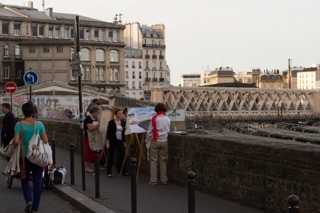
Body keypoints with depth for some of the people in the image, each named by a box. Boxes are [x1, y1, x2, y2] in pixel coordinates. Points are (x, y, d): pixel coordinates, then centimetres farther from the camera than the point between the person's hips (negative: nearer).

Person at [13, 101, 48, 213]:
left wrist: (22, 142, 5)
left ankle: (28, 200, -3)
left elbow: (15, 141, -16)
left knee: (25, 179, 17)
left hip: (24, 156, -1)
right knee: (37, 181, 9)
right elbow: (45, 141, -6)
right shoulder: (39, 124, -6)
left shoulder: (19, 124, -10)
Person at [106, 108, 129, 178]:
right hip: (113, 141, -5)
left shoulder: (123, 123, 8)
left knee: (122, 156, 1)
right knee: (111, 157, 2)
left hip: (120, 142, 5)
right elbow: (108, 133, -7)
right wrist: (107, 143, -11)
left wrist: (124, 142, 14)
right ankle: (109, 173, 9)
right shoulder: (111, 122, -6)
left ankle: (123, 172, 11)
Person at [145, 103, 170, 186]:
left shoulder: (154, 119, -8)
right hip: (164, 141, 3)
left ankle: (153, 180, 4)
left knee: (153, 161, 3)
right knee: (163, 161, 10)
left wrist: (147, 141, 6)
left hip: (155, 141, -3)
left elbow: (149, 132, -5)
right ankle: (164, 180, 12)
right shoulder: (167, 119, 1)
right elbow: (168, 131, 8)